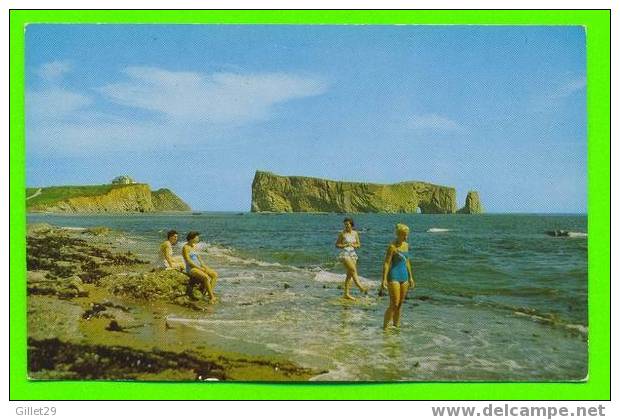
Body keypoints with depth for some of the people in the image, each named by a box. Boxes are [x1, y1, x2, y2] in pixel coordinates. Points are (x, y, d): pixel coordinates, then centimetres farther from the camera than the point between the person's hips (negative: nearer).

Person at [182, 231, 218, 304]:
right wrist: (199, 268, -19)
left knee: (214, 274, -9)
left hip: (199, 267, 9)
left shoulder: (194, 246, 16)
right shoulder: (186, 247, -10)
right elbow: (188, 261, -17)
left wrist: (204, 266, 2)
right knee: (206, 277, -31)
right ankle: (212, 297, -26)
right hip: (191, 269, -9)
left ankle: (211, 293, -17)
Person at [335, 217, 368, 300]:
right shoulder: (342, 233, -5)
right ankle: (361, 287, -22)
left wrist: (353, 245, -9)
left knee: (349, 274, 5)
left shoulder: (355, 233, 6)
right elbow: (337, 245, -1)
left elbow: (358, 244, 12)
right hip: (344, 254, -5)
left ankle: (346, 294, 9)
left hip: (352, 254, 5)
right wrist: (345, 245, -16)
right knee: (353, 270, -19)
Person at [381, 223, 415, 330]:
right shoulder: (392, 247, -13)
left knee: (400, 304, 11)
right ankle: (385, 328, 0)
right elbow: (386, 263, -14)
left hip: (404, 276, 7)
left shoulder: (406, 245, 10)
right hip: (394, 277, -7)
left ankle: (396, 326, 21)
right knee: (394, 304, -9)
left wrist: (411, 277, 18)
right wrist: (384, 279, -20)